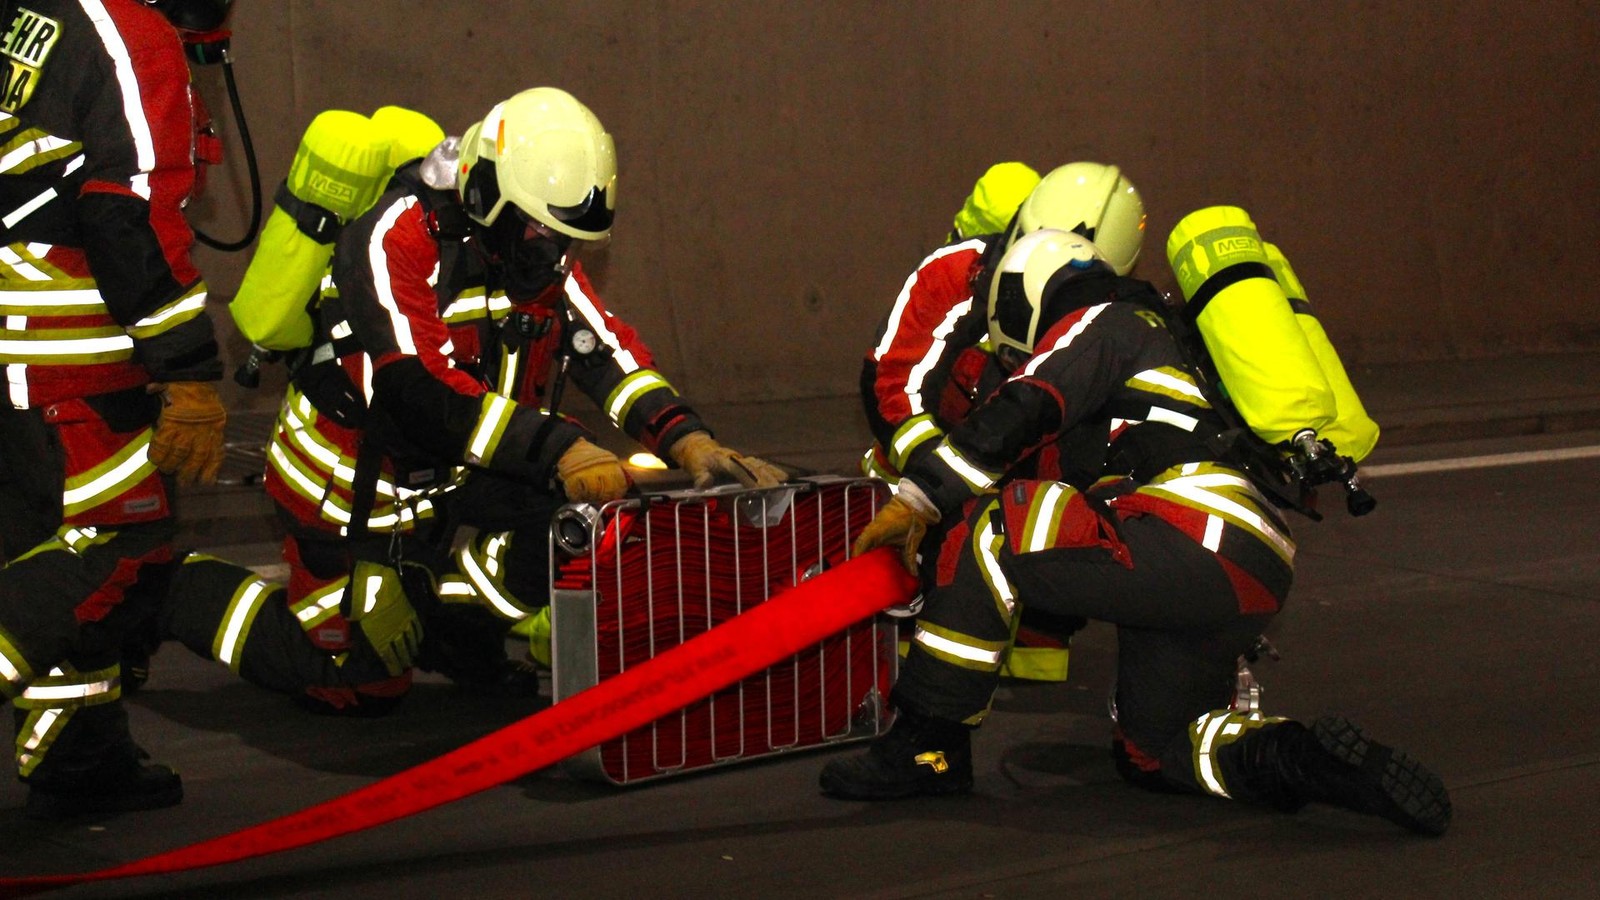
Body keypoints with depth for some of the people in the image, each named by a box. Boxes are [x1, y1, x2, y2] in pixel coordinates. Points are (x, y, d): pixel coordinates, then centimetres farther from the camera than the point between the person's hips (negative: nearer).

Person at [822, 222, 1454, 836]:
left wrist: (918, 501, -5)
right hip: (1257, 575, 10)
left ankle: (927, 749, -11)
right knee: (1149, 752, 21)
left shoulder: (1103, 323, 8)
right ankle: (1301, 759, 2)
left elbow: (1018, 415, -8)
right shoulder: (1164, 338, 36)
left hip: (1194, 545, -10)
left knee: (986, 526, -13)